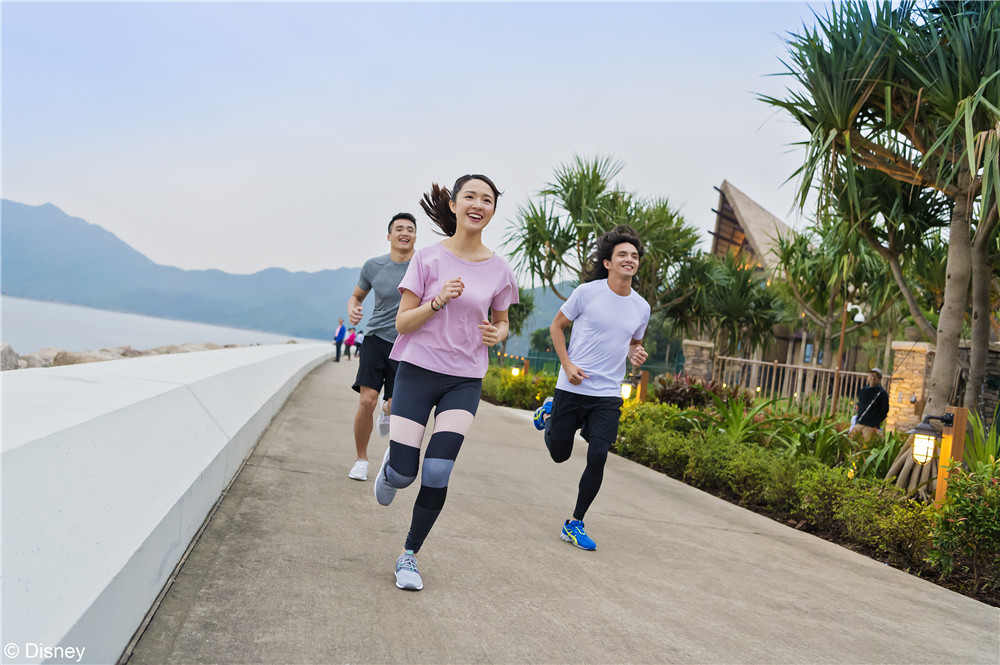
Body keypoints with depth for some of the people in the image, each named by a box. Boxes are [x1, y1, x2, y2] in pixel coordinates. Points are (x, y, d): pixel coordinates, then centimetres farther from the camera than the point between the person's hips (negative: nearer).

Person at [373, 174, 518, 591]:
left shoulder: (499, 269, 2)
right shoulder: (428, 259, -5)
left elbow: (501, 321, 17)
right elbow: (402, 323, -4)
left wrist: (498, 334, -6)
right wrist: (438, 301, -21)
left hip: (464, 380, 2)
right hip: (418, 370, -1)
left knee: (438, 473, -11)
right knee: (404, 473, -5)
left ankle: (409, 556, 10)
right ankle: (389, 466, 35)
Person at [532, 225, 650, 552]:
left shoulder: (641, 307, 5)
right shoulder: (587, 292, -7)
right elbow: (557, 326, 3)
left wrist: (636, 355, -3)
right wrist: (567, 364, -9)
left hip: (608, 395, 2)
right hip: (572, 388, -2)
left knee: (597, 458, -9)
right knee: (559, 454, 9)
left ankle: (575, 524, 7)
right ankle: (549, 413, 43)